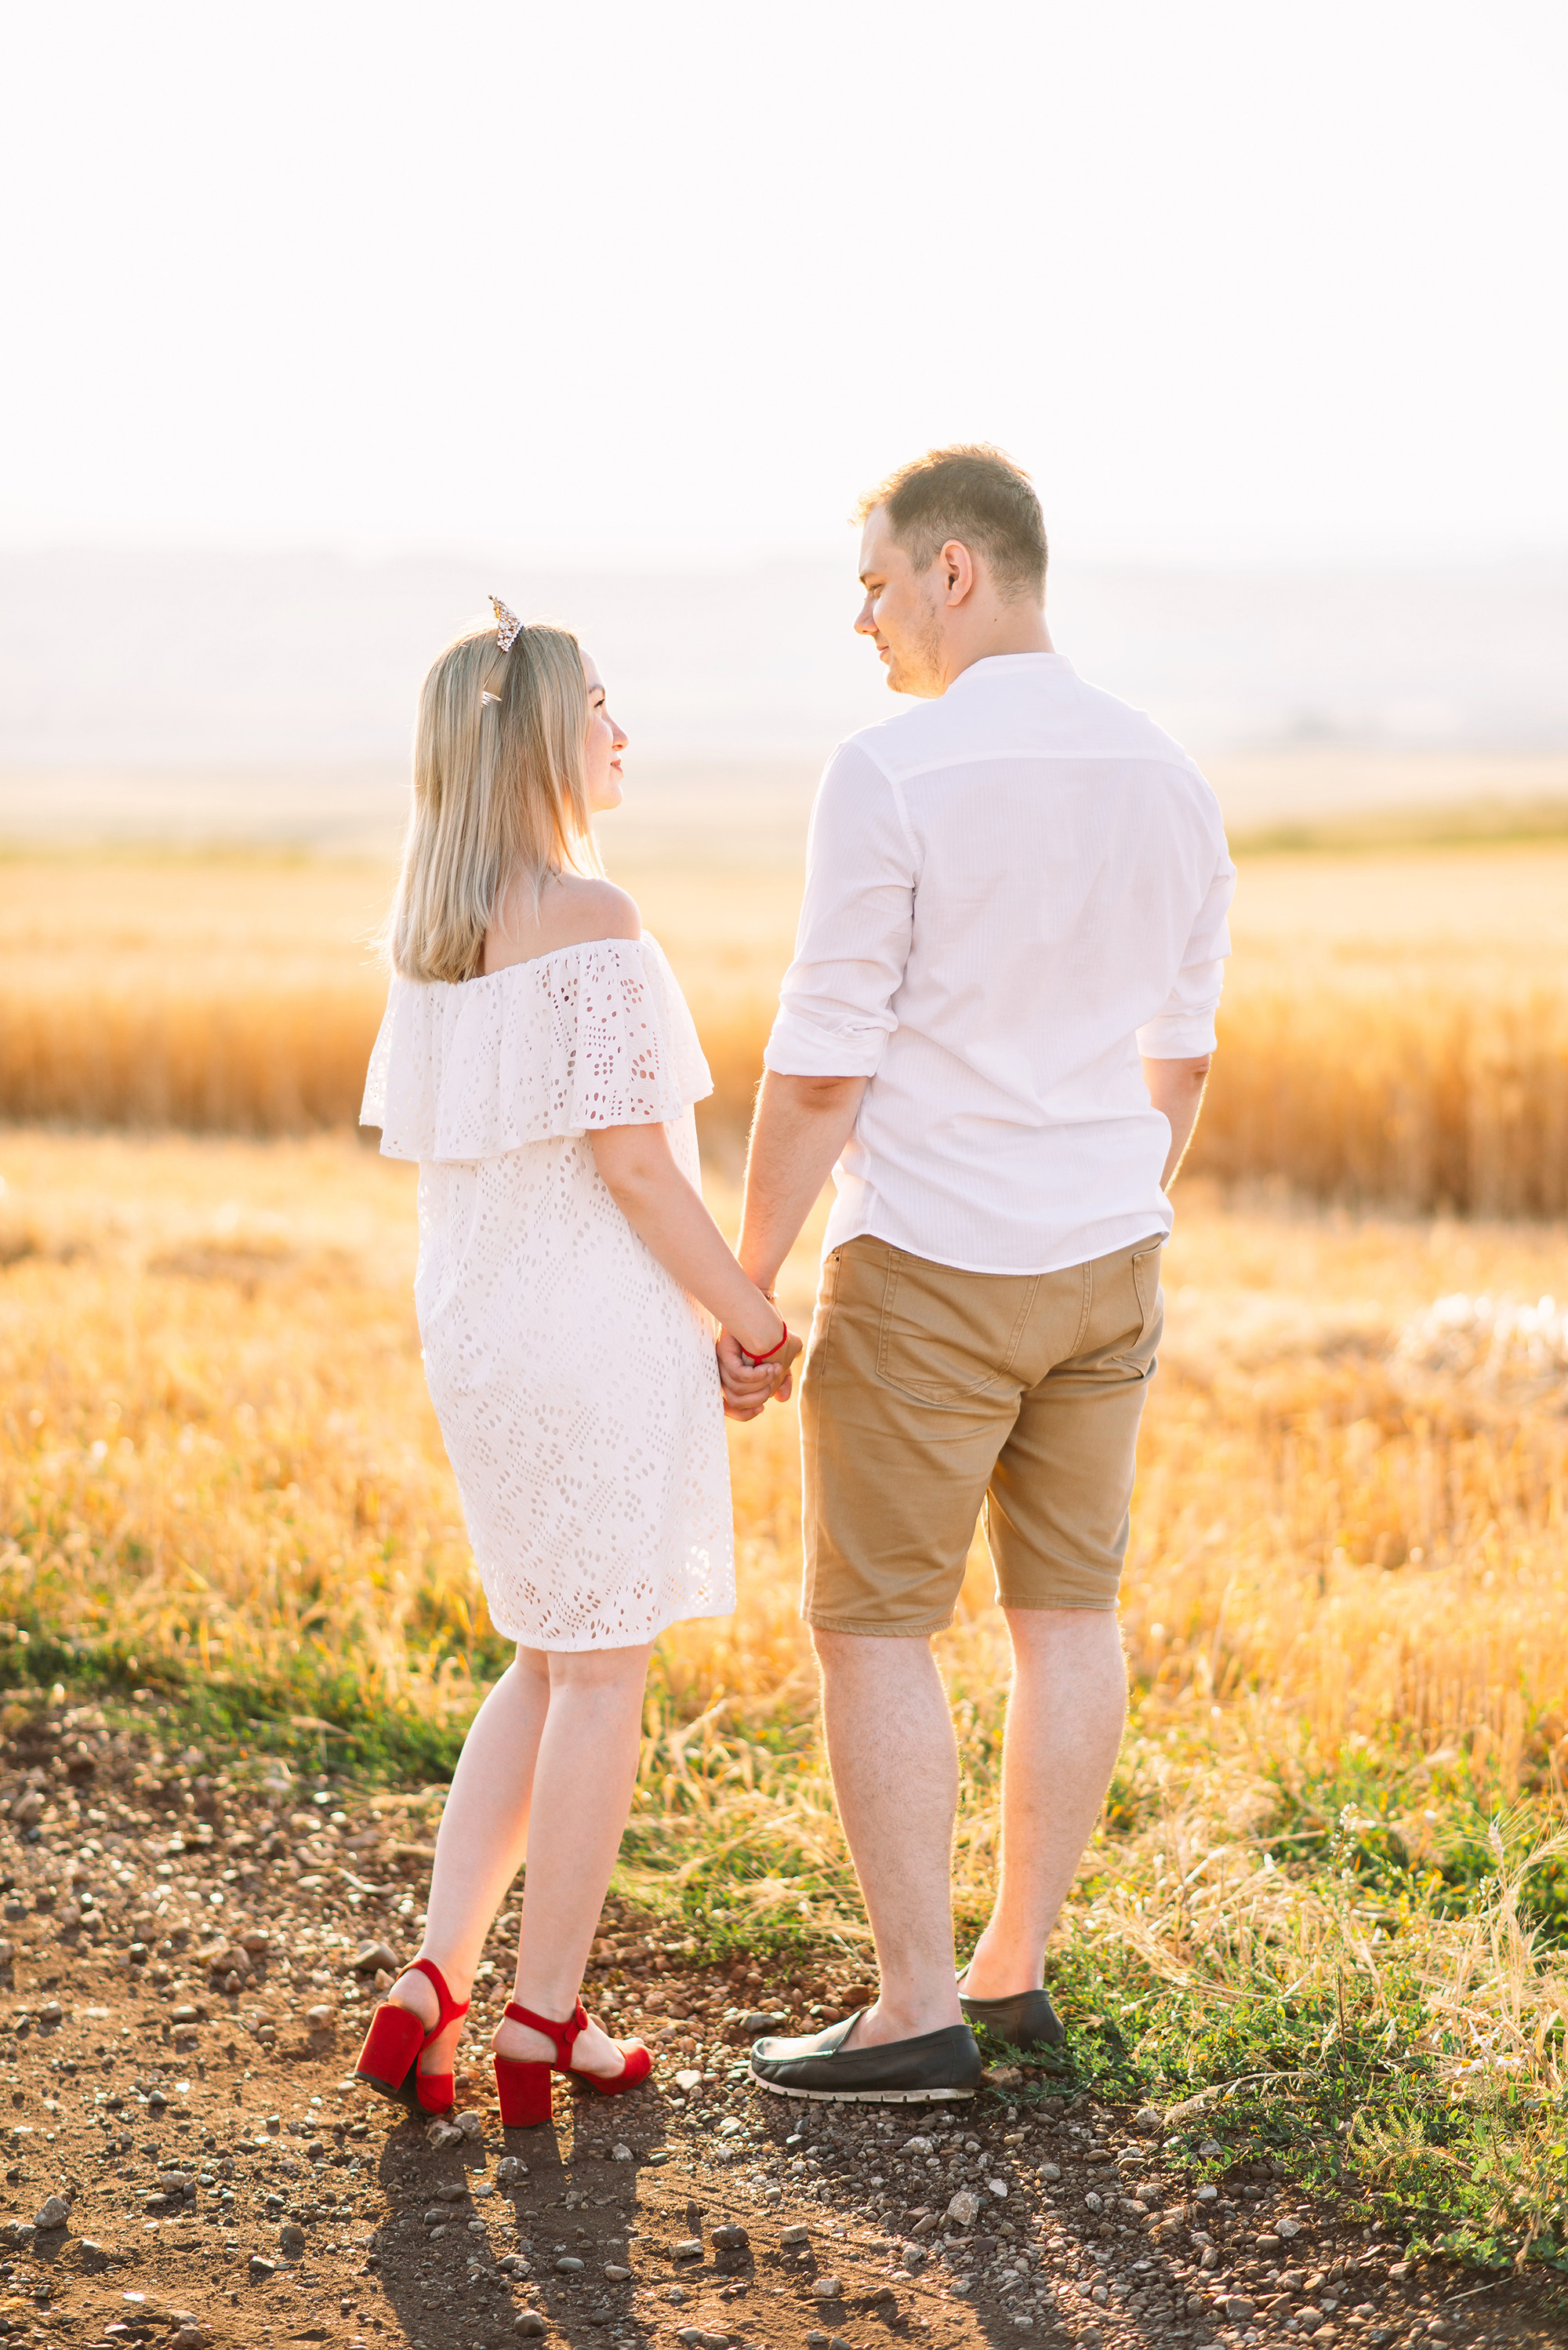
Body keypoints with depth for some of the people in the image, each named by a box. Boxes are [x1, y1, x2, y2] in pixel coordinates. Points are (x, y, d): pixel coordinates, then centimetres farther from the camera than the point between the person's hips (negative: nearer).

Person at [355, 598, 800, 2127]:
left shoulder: (427, 936, 9)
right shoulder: (589, 923, -17)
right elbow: (631, 1157, -19)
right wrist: (753, 1316, -8)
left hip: (474, 1330, 8)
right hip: (599, 1331, -8)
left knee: (551, 1664, 20)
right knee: (601, 1674, 5)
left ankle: (434, 1981, 13)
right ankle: (544, 2023, 14)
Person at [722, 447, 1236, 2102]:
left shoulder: (890, 775, -18)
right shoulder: (1165, 781, 4)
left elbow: (820, 1065, -17)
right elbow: (1181, 1055, 13)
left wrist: (741, 1290, -8)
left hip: (927, 1275, -7)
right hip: (1104, 1259, 7)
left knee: (871, 1628, 3)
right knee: (1065, 1610, 13)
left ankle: (919, 2015, 5)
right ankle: (1016, 1970, 23)